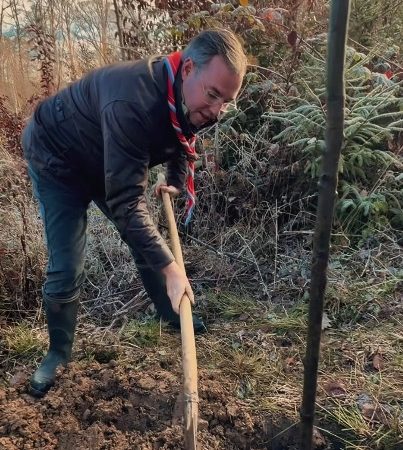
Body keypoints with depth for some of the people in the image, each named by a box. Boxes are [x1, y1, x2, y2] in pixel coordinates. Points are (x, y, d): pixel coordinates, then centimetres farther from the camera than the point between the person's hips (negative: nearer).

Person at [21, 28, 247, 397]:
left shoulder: (190, 96, -16)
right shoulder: (132, 103, -43)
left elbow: (183, 138, 10)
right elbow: (125, 202, -44)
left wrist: (177, 182, 2)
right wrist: (169, 267, -44)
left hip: (108, 161, 7)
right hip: (56, 158, -7)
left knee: (148, 240, 10)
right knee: (66, 270, -10)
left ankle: (171, 314, 34)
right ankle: (59, 352, 17)